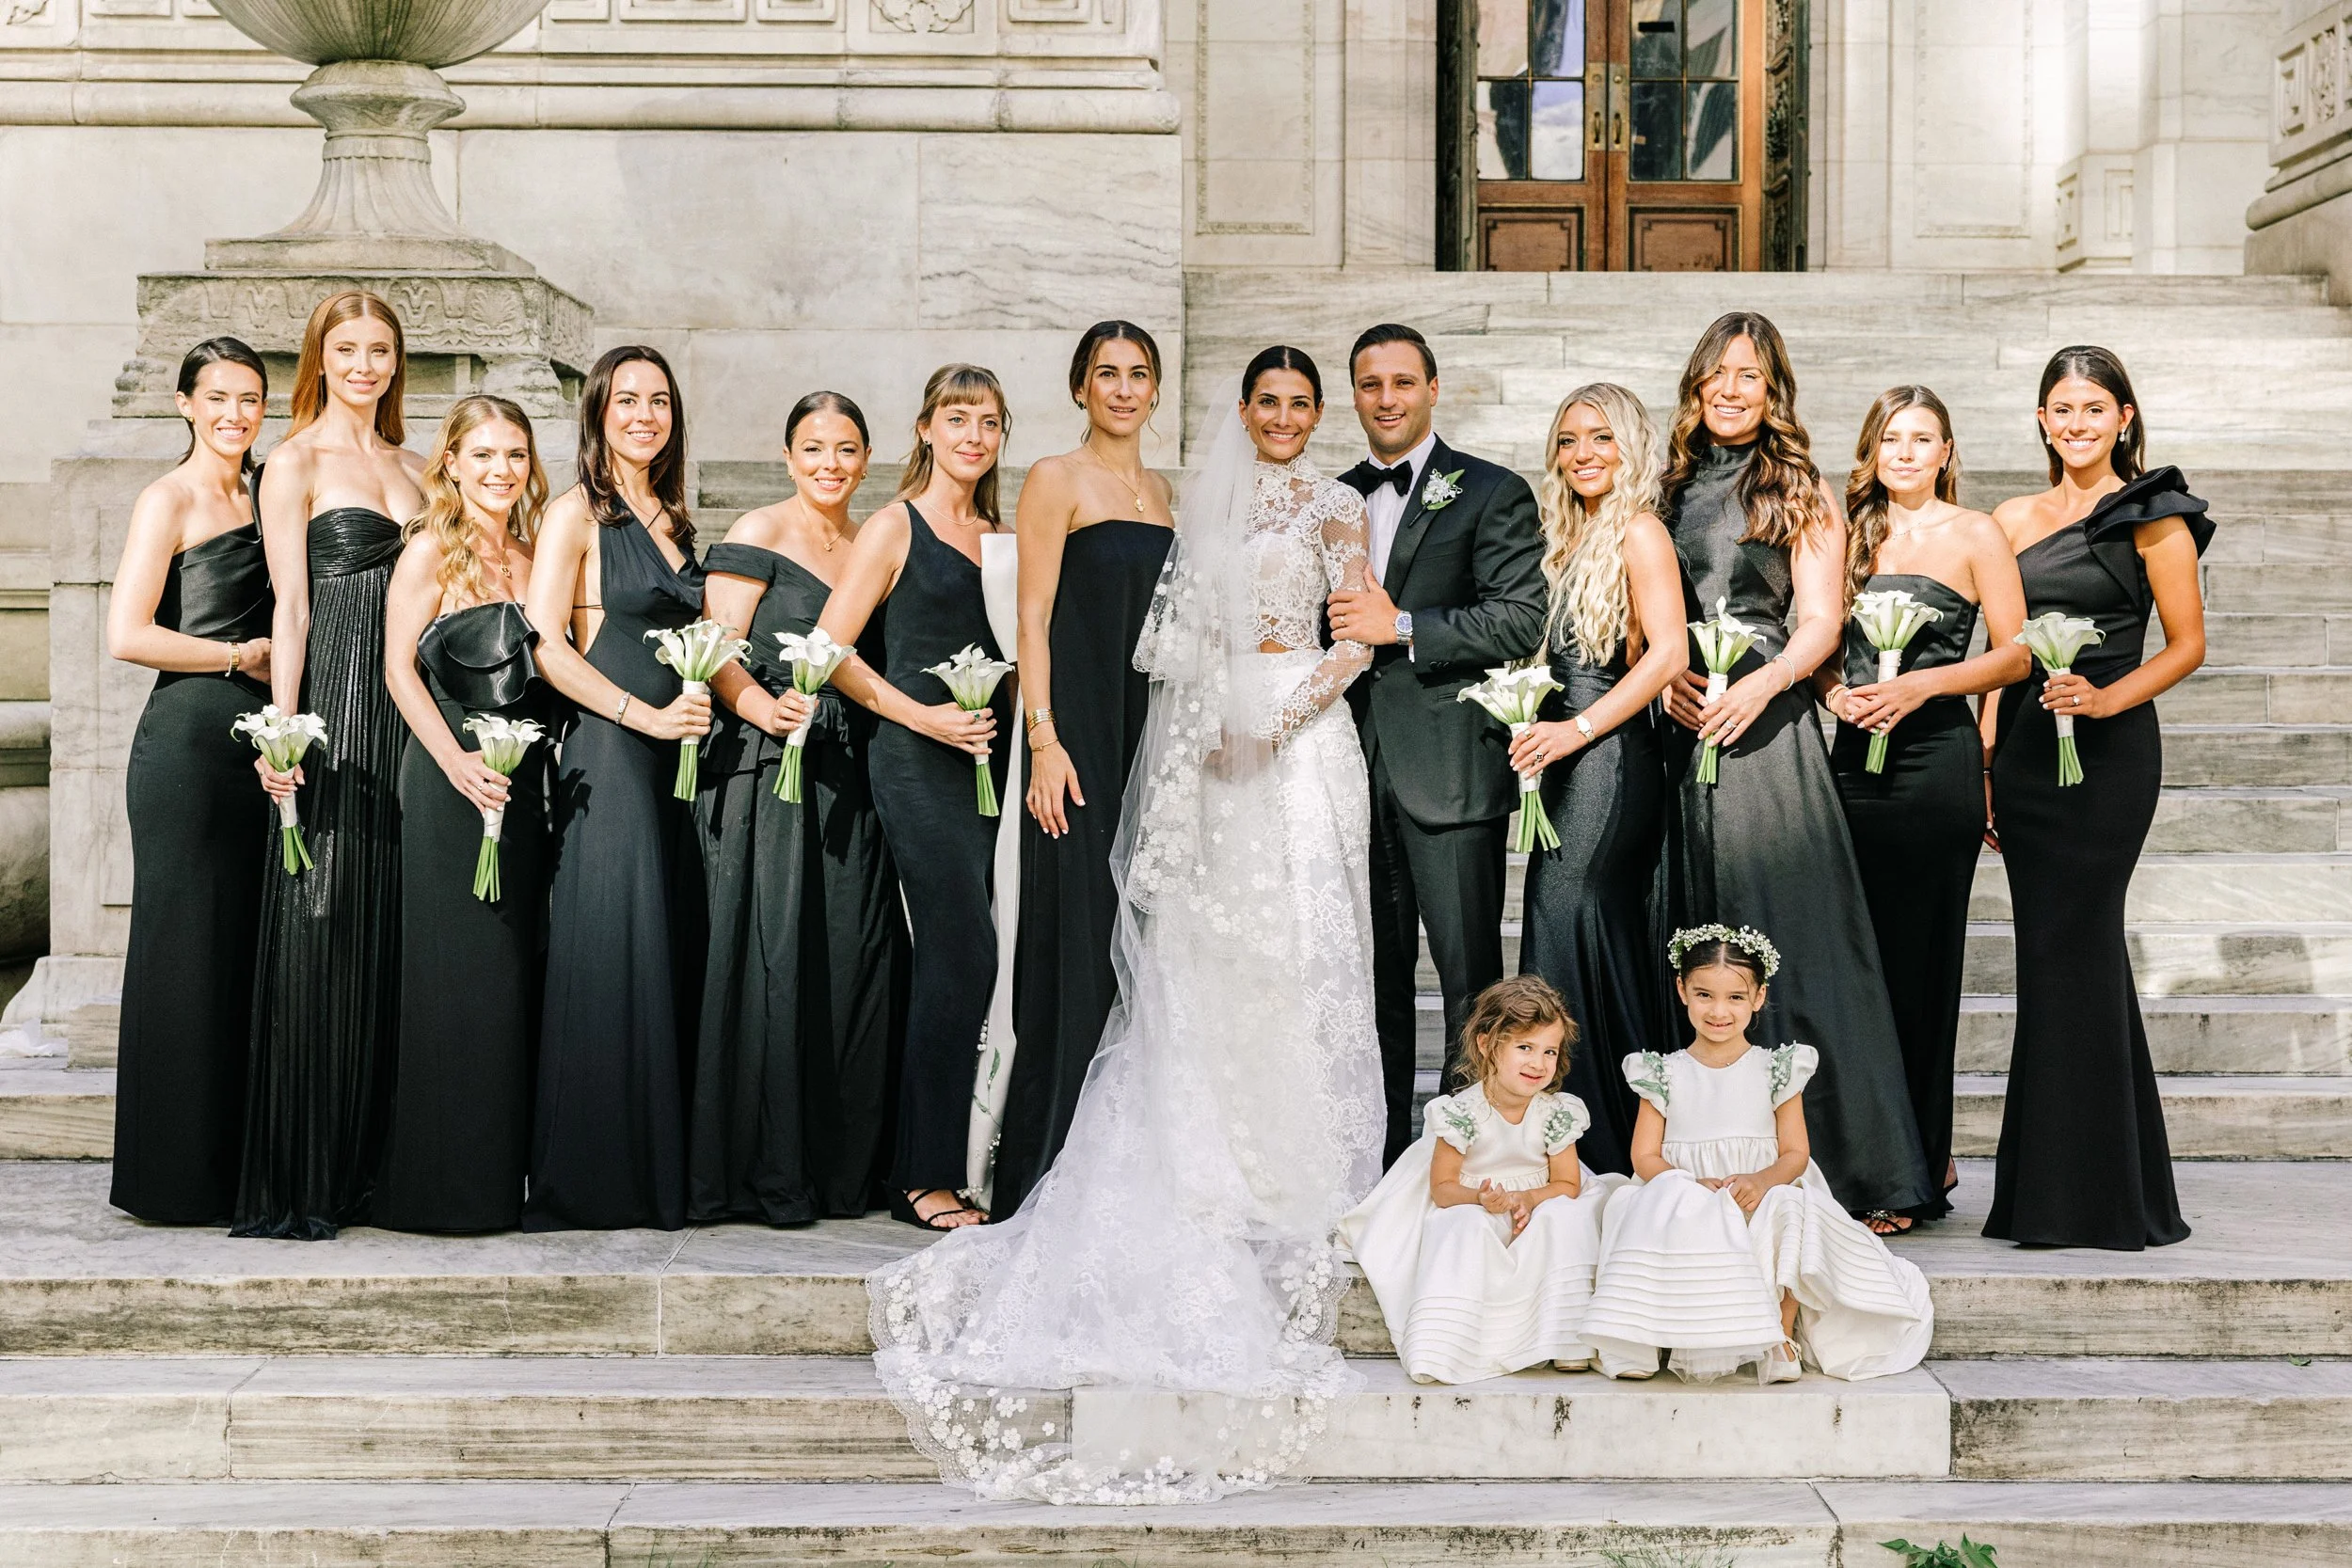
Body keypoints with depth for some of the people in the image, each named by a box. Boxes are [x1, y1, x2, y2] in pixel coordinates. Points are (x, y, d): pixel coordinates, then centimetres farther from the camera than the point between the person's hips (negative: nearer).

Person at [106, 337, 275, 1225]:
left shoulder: (263, 496, 17)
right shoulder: (169, 502, -3)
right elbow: (128, 636, -12)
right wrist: (242, 656, -8)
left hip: (259, 743, 7)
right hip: (188, 743, -7)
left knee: (252, 950, 7)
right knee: (186, 952, -3)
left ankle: (237, 1167, 15)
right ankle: (176, 1177, 5)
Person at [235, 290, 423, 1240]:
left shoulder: (410, 467, 19)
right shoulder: (297, 463, 2)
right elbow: (291, 609, -5)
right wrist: (282, 728, -14)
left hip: (409, 707, 6)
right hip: (333, 699, -5)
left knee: (390, 930, 5)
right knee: (319, 927, -7)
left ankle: (369, 1161, 12)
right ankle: (293, 1182, -4)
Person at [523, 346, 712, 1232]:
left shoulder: (671, 519, 18)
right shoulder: (578, 513, -3)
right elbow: (547, 645, -10)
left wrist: (695, 706, 8)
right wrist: (647, 715, -14)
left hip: (674, 757, 7)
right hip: (609, 754, -7)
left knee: (673, 954, 5)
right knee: (607, 962, -7)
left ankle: (658, 1175, 11)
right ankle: (587, 1185, 0)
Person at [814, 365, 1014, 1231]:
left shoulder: (998, 537, 18)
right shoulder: (895, 527, 0)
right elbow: (831, 648, -5)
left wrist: (1016, 729, 7)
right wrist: (920, 714, -12)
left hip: (987, 761, 6)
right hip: (919, 764, -6)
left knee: (950, 964, 7)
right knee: (965, 955, -12)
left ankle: (929, 1168, 14)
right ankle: (927, 1178, -5)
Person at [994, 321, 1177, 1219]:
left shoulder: (1162, 494, 17)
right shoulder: (1056, 482, -2)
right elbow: (1033, 619, -9)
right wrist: (1044, 741, -17)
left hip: (1152, 736, 7)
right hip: (1082, 734, -7)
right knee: (1077, 937, -7)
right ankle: (1049, 1169, 0)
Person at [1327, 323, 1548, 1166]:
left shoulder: (1492, 494, -1)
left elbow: (1521, 621, -11)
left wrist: (1400, 627, -14)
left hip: (1450, 771, -5)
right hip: (1357, 769, 5)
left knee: (1469, 978, -2)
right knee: (1375, 973, 10)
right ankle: (1380, 1156, 17)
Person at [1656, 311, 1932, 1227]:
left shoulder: (1801, 494, 5)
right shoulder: (1672, 490, 16)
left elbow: (1822, 622, 0)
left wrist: (1762, 684, -17)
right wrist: (1664, 678, -3)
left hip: (1768, 730, -4)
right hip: (1686, 732, 4)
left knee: (1793, 939, -9)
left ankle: (1847, 1170, -5)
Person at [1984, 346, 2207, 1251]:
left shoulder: (2152, 517, -1)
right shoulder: (2013, 521, 14)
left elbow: (2187, 644, -2)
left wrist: (2105, 699, -17)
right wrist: (1983, 763, 9)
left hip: (2109, 750, -5)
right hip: (2025, 746, 5)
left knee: (2068, 947, -8)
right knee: (2077, 948, 8)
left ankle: (2082, 1193, 1)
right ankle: (2059, 1193, 14)